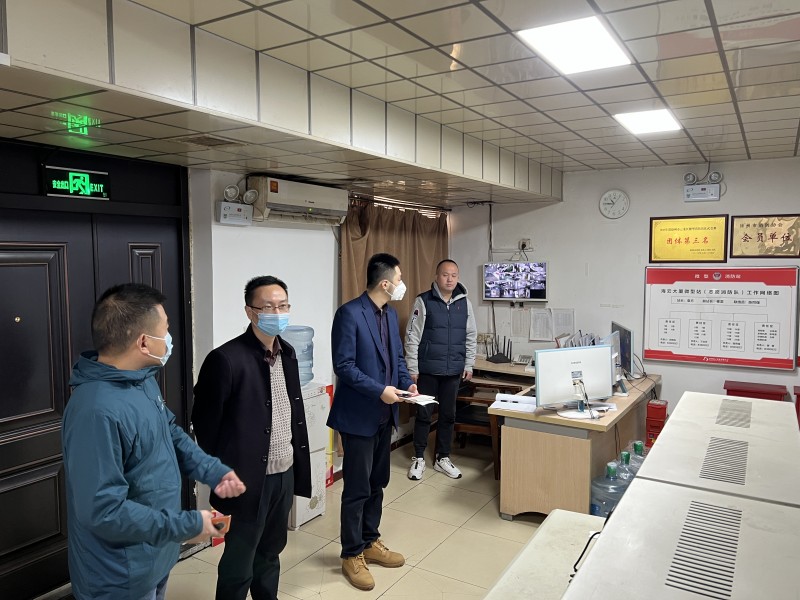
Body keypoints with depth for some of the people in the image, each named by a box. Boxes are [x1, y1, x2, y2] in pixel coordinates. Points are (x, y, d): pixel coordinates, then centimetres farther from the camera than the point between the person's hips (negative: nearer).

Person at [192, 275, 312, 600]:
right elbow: (205, 422, -12)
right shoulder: (226, 359, -19)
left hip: (285, 473, 6)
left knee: (270, 553, 23)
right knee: (238, 564, 12)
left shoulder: (287, 353, 4)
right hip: (249, 479, -6)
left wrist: (298, 464, 11)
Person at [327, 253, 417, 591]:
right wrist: (379, 390, -22)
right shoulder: (349, 313, -17)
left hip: (384, 414, 8)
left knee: (377, 484, 18)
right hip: (359, 414, -8)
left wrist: (407, 382, -2)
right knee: (357, 488, 4)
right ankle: (352, 555, 20)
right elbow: (343, 366, -19)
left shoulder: (390, 314, 8)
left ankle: (370, 542, 35)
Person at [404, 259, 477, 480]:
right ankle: (419, 458, 22)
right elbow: (412, 337, -8)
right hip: (427, 370, -3)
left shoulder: (465, 303, 3)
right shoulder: (423, 301, -8)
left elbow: (471, 337, 9)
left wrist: (468, 365, 5)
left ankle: (442, 458, 27)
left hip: (454, 371, 3)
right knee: (424, 414, 7)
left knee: (448, 415, 12)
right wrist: (412, 368, -10)